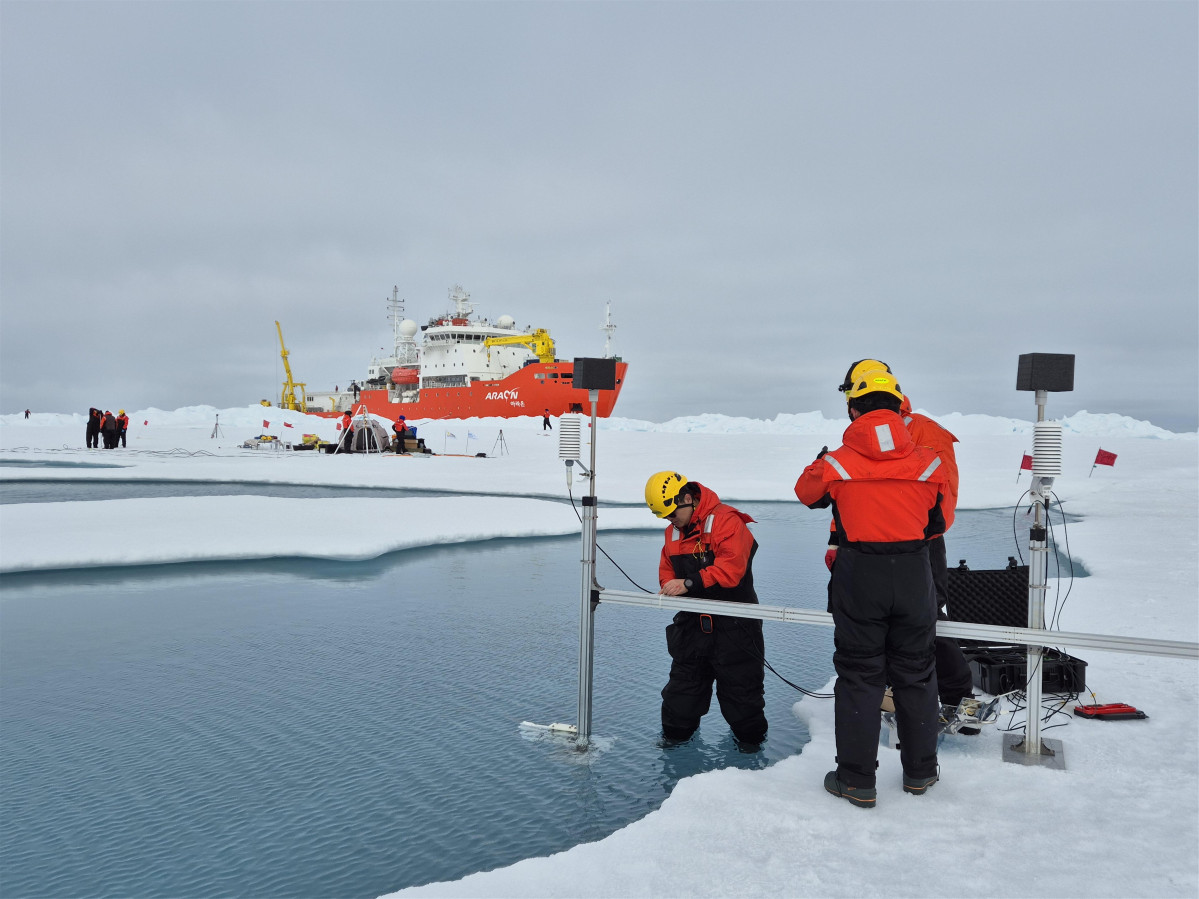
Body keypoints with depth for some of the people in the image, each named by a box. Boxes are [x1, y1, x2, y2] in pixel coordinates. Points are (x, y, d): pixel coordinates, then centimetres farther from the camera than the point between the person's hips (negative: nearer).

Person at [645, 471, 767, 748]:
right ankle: (676, 729, 30)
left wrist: (690, 584, -33)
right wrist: (670, 586, -9)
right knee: (683, 678, 12)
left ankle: (749, 733, 29)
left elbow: (731, 567, -28)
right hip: (692, 621, 6)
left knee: (739, 683, 7)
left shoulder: (726, 521, -17)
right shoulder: (673, 532, 8)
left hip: (733, 623, -6)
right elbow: (667, 569, 15)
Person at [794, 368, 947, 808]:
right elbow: (939, 522, 11)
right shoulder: (927, 462, -3)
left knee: (858, 676, 8)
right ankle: (919, 771, 30)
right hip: (914, 576, 2)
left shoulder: (836, 464, -9)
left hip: (858, 578, -2)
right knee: (915, 673, 16)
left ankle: (857, 780, 15)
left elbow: (807, 492, 12)